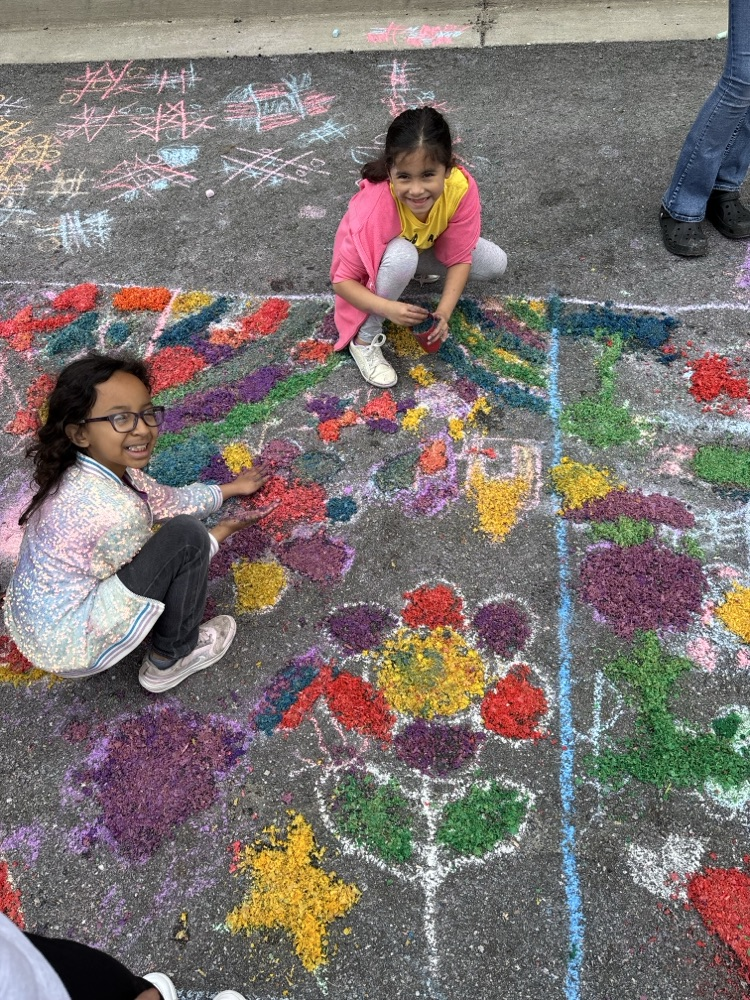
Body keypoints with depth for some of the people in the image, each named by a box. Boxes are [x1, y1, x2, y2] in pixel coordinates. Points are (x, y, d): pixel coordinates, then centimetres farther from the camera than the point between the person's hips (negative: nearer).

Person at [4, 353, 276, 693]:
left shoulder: (83, 470, -5)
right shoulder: (117, 511, -30)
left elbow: (167, 501, 9)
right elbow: (162, 565, -11)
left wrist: (231, 488, 19)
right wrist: (221, 533, 3)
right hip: (69, 646, -8)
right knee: (187, 537, -16)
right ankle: (171, 658, 5)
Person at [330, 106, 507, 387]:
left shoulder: (461, 188, -32)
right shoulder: (375, 209, -40)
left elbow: (460, 258, -21)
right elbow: (342, 280, -32)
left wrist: (443, 312, -35)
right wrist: (388, 307, -47)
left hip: (428, 246, 4)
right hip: (379, 261, -4)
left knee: (496, 265, -10)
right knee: (402, 255, -38)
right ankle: (365, 339, -17)